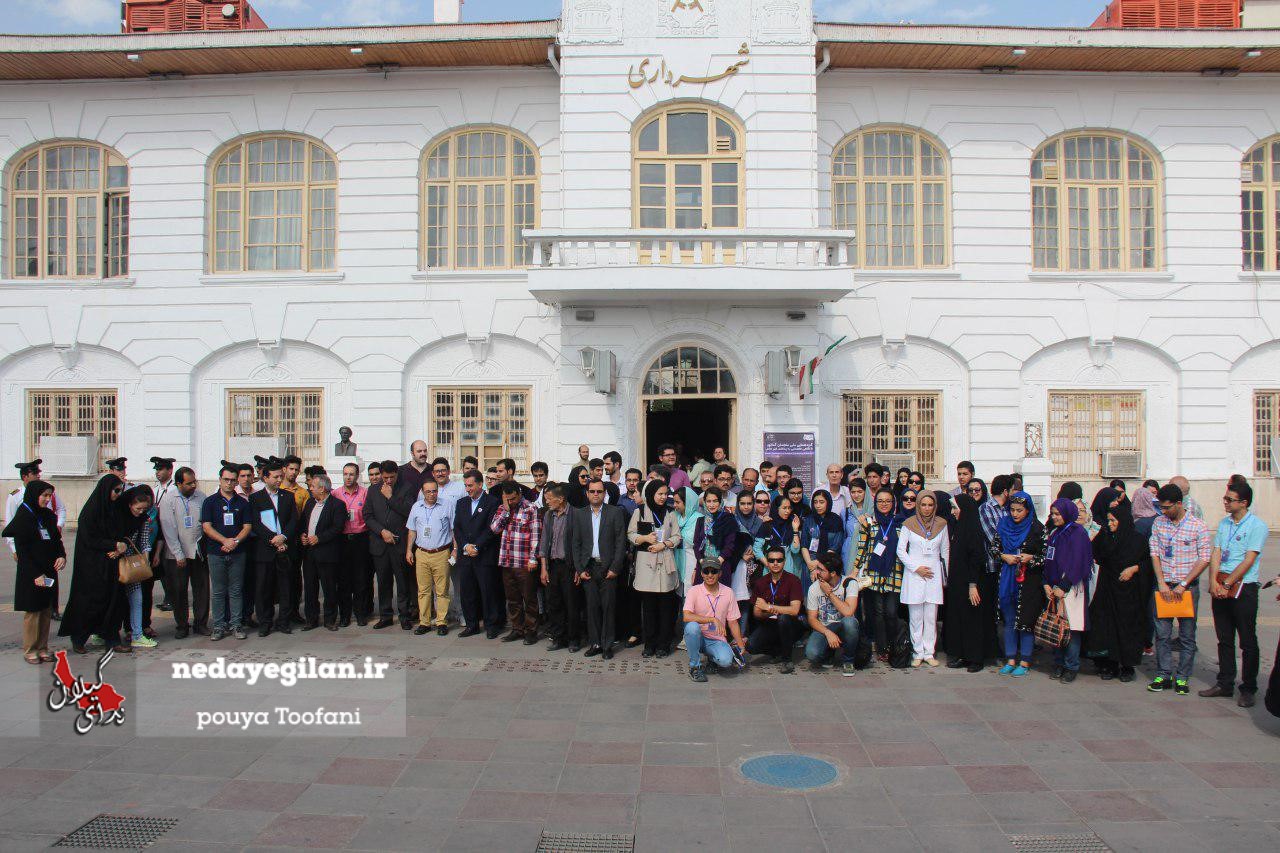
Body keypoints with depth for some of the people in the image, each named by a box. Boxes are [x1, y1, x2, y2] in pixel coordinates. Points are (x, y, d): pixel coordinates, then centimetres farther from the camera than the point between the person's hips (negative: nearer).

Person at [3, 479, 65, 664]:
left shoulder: (48, 516, 9)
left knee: (46, 611, 9)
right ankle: (29, 650, 13)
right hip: (30, 574, -6)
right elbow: (22, 551, -13)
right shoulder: (22, 518, -10)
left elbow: (57, 539, 15)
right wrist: (36, 575, -18)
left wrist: (62, 556, -6)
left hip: (49, 571, 6)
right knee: (32, 612, 2)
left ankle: (42, 648, 18)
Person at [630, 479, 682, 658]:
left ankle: (663, 644, 8)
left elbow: (677, 537, 8)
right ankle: (649, 644, 9)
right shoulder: (639, 512, 8)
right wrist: (645, 538, -10)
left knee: (666, 606, 0)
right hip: (645, 563, -1)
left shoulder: (670, 514, 11)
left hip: (665, 563, 1)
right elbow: (630, 535, 7)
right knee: (648, 605, 1)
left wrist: (663, 544, -8)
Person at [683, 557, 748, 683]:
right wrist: (713, 619, -29)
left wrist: (741, 646, -1)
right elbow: (687, 617, -22)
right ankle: (695, 666, -13)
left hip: (717, 640, 2)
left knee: (726, 660, -29)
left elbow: (732, 622, 6)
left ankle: (712, 658, 11)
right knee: (692, 626, -35)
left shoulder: (728, 593, 2)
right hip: (698, 637, -2)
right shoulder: (694, 591, -8)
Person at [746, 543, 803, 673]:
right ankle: (780, 652, 5)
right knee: (751, 646, -25)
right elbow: (756, 613, 0)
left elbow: (794, 610, -20)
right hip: (769, 626, 3)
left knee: (783, 618, -37)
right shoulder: (760, 582, 3)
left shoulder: (792, 580, -9)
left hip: (790, 627, -2)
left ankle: (786, 658, -14)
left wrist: (768, 607, -20)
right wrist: (770, 613, -22)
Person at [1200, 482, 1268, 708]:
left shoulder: (1257, 526, -8)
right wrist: (1213, 581, -6)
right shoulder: (1223, 523, 12)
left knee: (1248, 642, 2)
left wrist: (1227, 584, -14)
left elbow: (1248, 561, -13)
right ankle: (1225, 684, 20)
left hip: (1243, 589, -6)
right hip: (1220, 587, 6)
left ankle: (1248, 689, 11)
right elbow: (1216, 554, 8)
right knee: (1224, 639, 12)